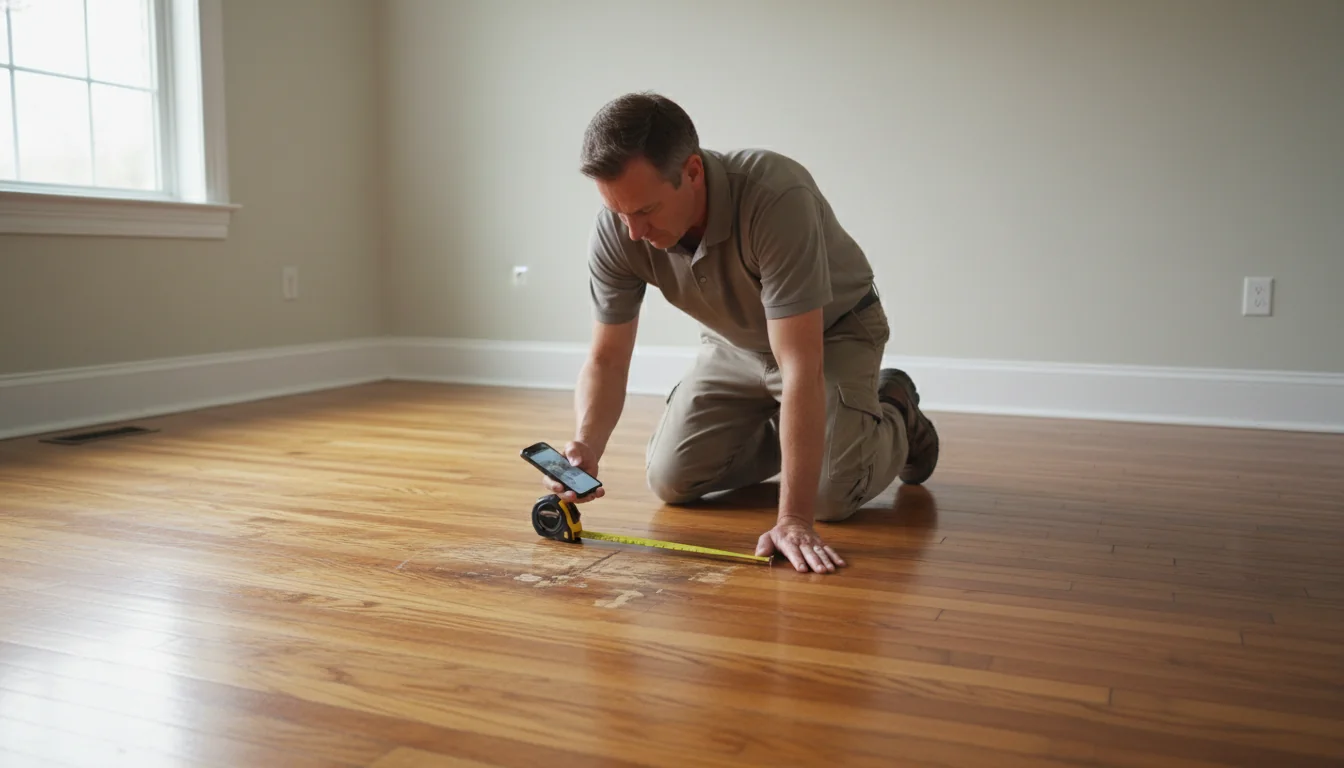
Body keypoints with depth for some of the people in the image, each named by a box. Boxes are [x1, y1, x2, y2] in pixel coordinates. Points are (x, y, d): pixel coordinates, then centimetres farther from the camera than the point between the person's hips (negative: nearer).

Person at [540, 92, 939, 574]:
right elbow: (606, 359, -15)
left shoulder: (776, 198, -41)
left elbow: (801, 369, -42)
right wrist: (585, 446, -35)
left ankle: (894, 417, 12)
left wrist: (794, 518, -44)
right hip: (735, 343, 5)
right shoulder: (616, 231, -25)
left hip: (832, 331, -4)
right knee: (671, 481, -4)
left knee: (830, 496, -21)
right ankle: (783, 435, 22)